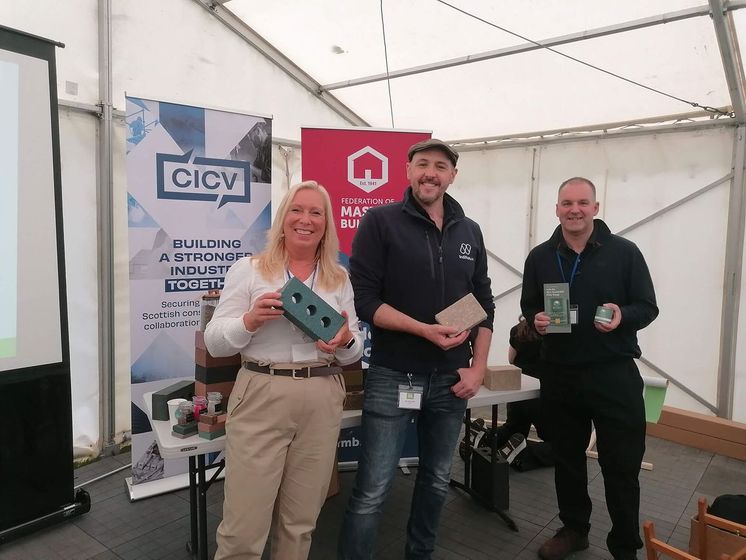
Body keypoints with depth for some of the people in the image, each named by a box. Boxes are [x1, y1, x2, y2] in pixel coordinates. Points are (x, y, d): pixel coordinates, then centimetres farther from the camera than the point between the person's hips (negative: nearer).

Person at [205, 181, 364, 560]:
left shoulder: (340, 279, 10)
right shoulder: (248, 269, 1)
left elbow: (354, 350, 12)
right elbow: (214, 342, 0)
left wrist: (345, 342, -11)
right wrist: (251, 320, -19)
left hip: (322, 402, 3)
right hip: (260, 397, -3)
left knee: (300, 522, 15)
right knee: (243, 527, 3)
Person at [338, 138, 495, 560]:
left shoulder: (469, 232, 9)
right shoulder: (381, 222, -5)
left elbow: (484, 305, 12)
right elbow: (364, 298, -12)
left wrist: (478, 367, 3)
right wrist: (426, 330, -21)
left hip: (450, 379, 5)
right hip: (393, 376, -4)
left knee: (437, 481, 18)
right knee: (372, 491, -1)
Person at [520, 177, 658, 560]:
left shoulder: (624, 252, -3)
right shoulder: (540, 257, 5)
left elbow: (647, 307, -1)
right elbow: (528, 306, 12)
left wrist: (622, 315, -23)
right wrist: (535, 319, -11)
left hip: (614, 374, -2)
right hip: (559, 374, 3)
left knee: (621, 465, 5)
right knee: (566, 457, 16)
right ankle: (574, 528, 35)